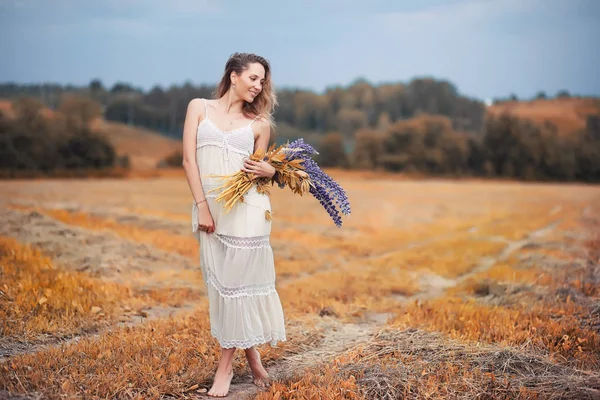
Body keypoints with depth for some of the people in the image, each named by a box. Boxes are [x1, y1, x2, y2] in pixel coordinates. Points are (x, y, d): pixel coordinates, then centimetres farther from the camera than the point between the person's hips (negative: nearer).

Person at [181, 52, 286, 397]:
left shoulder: (259, 123, 8)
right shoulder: (199, 107, 7)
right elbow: (189, 159, 1)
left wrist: (269, 171, -10)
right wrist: (202, 206, -8)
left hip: (247, 206, -1)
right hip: (210, 206, 1)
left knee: (240, 279, -1)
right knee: (220, 282, 6)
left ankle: (227, 362, 12)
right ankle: (250, 351, 24)